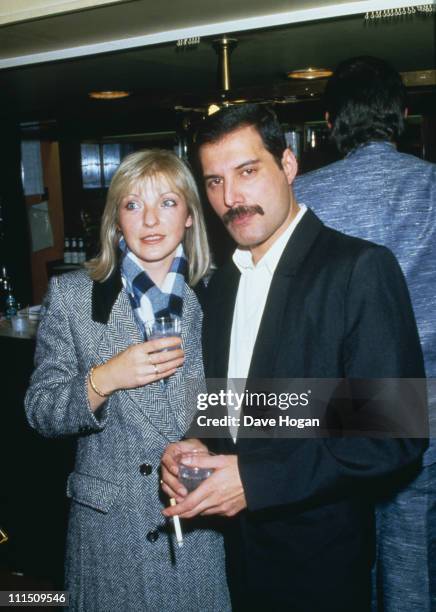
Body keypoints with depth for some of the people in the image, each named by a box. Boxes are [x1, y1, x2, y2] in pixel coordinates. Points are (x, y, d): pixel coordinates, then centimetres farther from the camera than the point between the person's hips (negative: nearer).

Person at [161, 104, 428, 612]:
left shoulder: (361, 268, -17)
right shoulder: (221, 284, 6)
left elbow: (396, 432, -22)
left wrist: (256, 480, -22)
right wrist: (191, 446, -5)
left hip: (318, 554, -6)